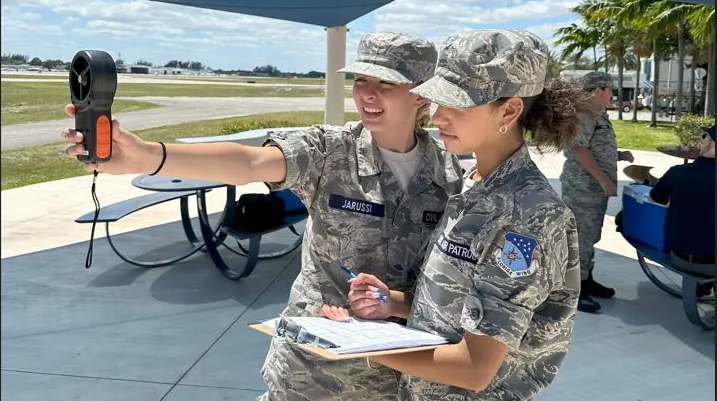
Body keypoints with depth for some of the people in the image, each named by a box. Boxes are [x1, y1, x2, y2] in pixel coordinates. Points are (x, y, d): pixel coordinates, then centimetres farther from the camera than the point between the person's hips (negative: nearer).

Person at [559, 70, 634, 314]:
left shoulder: (598, 114, 16)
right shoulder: (583, 113, -15)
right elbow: (577, 148, -24)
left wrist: (620, 155, 10)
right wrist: (603, 178, -23)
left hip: (595, 188, 10)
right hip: (582, 187, -10)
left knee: (590, 236, 17)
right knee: (581, 237, -6)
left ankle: (586, 280, 29)